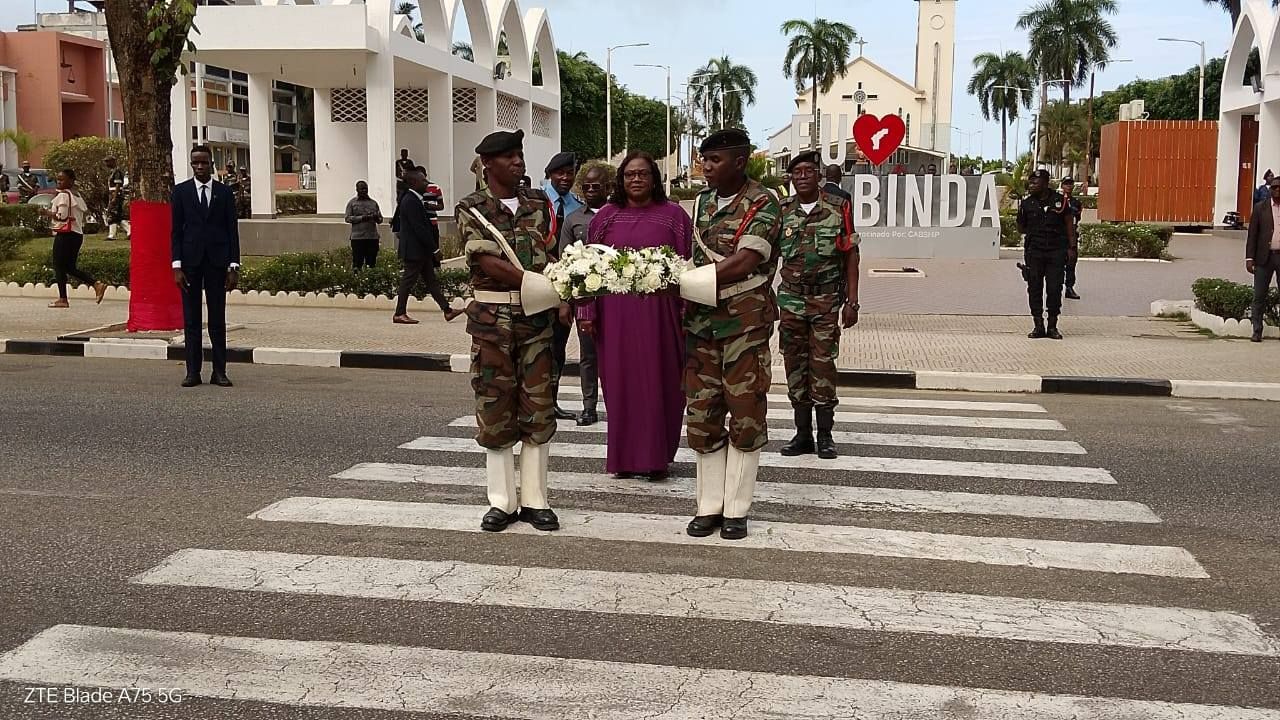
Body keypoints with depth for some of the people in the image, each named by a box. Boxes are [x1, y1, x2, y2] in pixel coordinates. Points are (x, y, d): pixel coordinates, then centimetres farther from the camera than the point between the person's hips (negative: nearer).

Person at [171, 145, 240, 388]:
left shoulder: (224, 192, 6)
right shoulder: (181, 191, 5)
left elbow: (232, 230, 5)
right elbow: (175, 231, 3)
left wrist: (234, 266, -1)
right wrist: (177, 266, -5)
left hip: (217, 262, 0)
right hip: (190, 262, 0)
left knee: (218, 319, 3)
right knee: (191, 319, 3)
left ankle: (219, 371, 8)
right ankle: (193, 371, 7)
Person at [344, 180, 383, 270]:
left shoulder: (373, 203, 15)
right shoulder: (352, 202, 8)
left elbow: (380, 220, 15)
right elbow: (348, 218, -1)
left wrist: (377, 218, -9)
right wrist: (361, 218, -14)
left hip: (373, 237, 3)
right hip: (357, 237, -3)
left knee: (371, 263, 4)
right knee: (357, 263, -5)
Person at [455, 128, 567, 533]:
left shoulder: (540, 204, 10)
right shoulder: (471, 209, -1)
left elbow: (552, 257, 6)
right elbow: (488, 262, -12)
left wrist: (561, 298, -12)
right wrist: (540, 285, -21)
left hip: (537, 317, 3)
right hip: (491, 318, -2)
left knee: (537, 408, 4)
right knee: (494, 408, 2)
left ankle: (535, 500, 12)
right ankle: (502, 502, 11)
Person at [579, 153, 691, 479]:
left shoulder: (673, 215, 3)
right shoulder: (606, 217, 8)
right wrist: (587, 312, 2)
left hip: (659, 313, -1)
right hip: (615, 314, 2)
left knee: (656, 382, 2)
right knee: (620, 382, 5)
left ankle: (656, 456, 13)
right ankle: (624, 456, 16)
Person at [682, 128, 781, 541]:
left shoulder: (761, 204, -8)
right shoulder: (702, 203, 12)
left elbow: (744, 264, -19)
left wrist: (683, 281, -16)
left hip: (746, 325, -5)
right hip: (702, 324, 6)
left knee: (746, 416, 3)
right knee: (702, 417, 6)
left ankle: (736, 509, 13)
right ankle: (709, 505, 17)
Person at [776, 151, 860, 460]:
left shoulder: (839, 208, -2)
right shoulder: (782, 212, 4)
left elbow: (851, 257, 0)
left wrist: (852, 301, -5)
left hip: (827, 301, -2)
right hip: (791, 299, 3)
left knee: (823, 366, -1)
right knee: (795, 366, 5)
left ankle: (825, 435, 9)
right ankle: (802, 434, 14)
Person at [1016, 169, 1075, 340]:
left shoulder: (1060, 201, 1)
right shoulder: (1026, 204, 4)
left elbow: (1069, 224, 8)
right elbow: (1021, 228, 15)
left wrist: (1071, 247, 3)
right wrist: (1035, 232, 0)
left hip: (1057, 251, -1)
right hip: (1034, 251, 1)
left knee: (1054, 289, 0)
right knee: (1034, 288, 0)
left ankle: (1052, 327, 9)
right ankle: (1038, 326, 9)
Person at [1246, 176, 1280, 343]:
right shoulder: (1260, 208, 5)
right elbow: (1252, 234, 3)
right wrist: (1249, 258, -4)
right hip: (1264, 257, 0)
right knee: (1259, 296, 1)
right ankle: (1257, 331, 7)